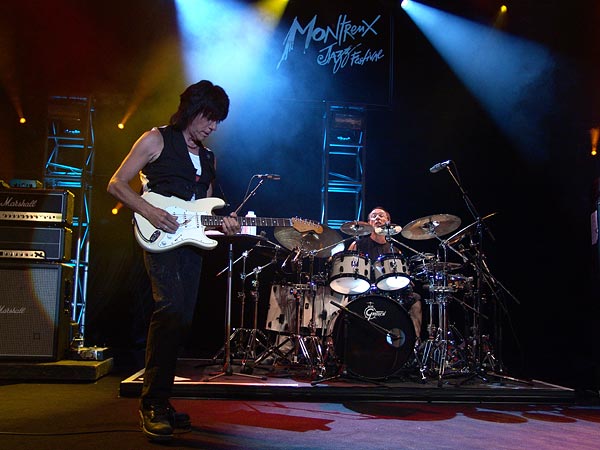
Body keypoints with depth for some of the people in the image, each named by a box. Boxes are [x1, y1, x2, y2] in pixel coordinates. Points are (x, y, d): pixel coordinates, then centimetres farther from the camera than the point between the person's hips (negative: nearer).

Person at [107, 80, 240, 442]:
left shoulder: (209, 158, 21)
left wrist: (222, 223, 2)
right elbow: (117, 184, -2)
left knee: (183, 320, 5)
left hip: (191, 241, 7)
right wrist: (150, 212, -17)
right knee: (171, 308, -23)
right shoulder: (157, 140, 2)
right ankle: (152, 404, -13)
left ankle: (162, 402, 16)